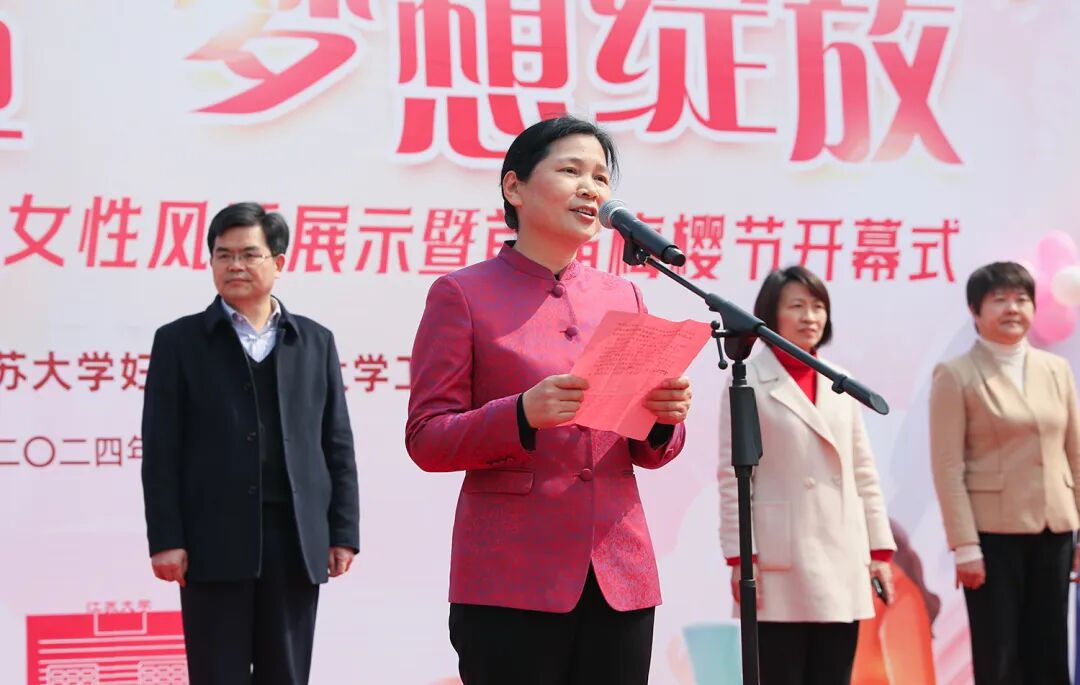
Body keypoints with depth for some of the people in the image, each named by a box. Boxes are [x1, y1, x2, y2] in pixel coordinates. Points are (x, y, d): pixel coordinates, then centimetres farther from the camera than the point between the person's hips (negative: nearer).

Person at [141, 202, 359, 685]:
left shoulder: (315, 342, 12)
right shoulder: (180, 341, 5)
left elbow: (337, 445, 10)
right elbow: (161, 451, 0)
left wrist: (343, 533, 3)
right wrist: (165, 539, -8)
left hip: (296, 541, 2)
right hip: (215, 542, -2)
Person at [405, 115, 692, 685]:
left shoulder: (622, 296, 13)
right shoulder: (462, 294, 0)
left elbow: (647, 451, 16)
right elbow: (427, 440, -5)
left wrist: (665, 419, -7)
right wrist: (525, 413, -21)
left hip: (620, 577, 4)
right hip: (512, 581, -4)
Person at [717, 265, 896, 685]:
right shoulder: (749, 382, -3)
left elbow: (863, 472, 15)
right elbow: (732, 476, -6)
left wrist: (880, 549, 10)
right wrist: (739, 557, -11)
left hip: (842, 562, 5)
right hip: (781, 565, -5)